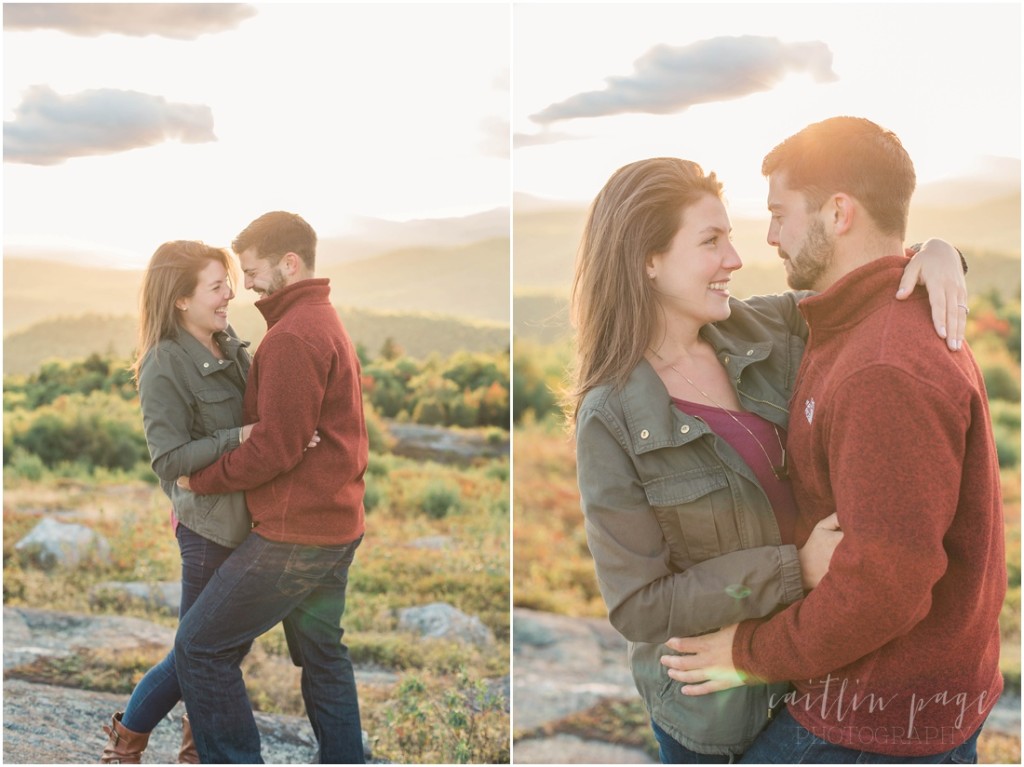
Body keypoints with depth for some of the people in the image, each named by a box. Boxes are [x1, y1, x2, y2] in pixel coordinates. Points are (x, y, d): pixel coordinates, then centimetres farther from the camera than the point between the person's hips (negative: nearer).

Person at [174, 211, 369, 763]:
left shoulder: (293, 336, -17)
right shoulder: (327, 323, 16)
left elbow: (275, 447, -21)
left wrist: (199, 481, -8)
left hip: (294, 532, -10)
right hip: (337, 526, 10)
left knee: (200, 649, -1)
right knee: (322, 654, 18)